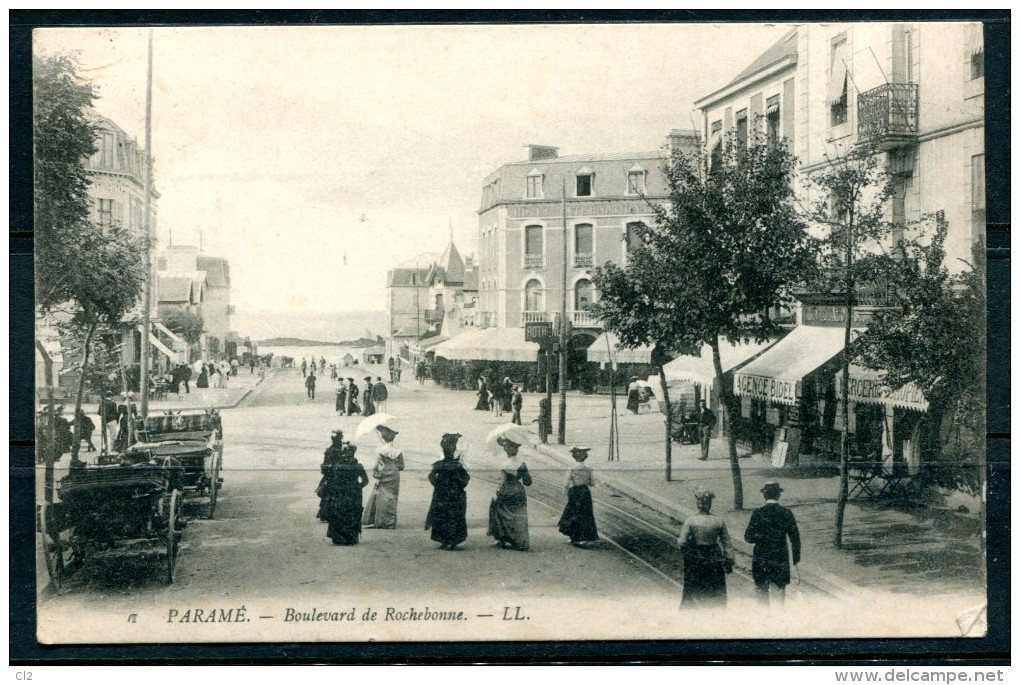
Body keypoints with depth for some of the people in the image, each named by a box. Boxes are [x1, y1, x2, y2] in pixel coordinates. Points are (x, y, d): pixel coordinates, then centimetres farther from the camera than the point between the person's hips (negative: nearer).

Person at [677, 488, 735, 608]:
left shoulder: (690, 521, -12)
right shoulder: (719, 522, -6)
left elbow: (681, 543, -13)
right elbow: (727, 544, -3)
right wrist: (729, 562, 5)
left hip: (695, 561, -1)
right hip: (714, 561, 1)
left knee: (693, 592, 11)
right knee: (716, 594, 14)